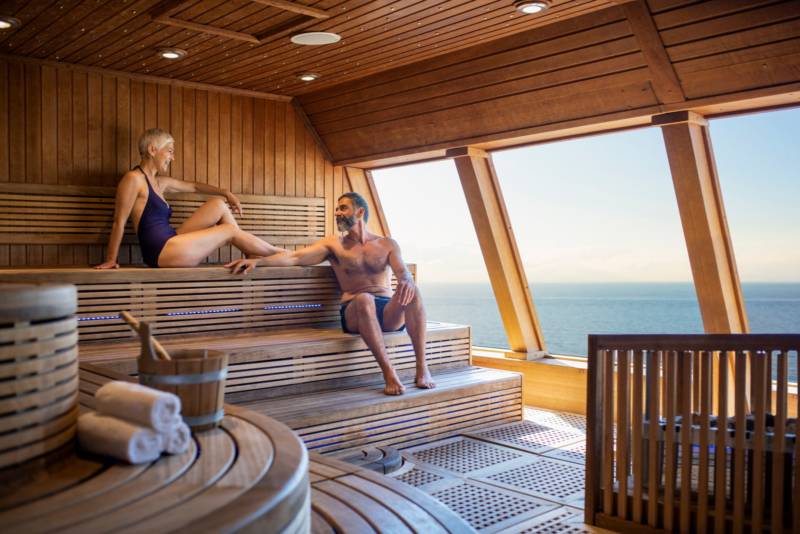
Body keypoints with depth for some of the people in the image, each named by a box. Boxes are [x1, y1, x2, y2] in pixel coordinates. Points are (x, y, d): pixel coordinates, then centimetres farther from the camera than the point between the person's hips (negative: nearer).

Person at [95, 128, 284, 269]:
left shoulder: (160, 183, 16)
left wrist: (226, 193, 26)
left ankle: (253, 254, 9)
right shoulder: (134, 179, -10)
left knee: (218, 205, 10)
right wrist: (111, 260, -14)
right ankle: (280, 254, 16)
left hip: (168, 244, 10)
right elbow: (119, 222, -13)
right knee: (230, 231, 0)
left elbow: (194, 187, 30)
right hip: (160, 250, -10)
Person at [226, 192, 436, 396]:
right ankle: (388, 373, -35)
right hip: (356, 312, -1)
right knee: (364, 299, -37)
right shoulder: (334, 244, 16)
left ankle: (422, 368, -30)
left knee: (411, 291, -32)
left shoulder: (387, 244, 18)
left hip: (390, 312, 1)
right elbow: (294, 257, 4)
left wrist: (406, 282, -26)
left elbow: (403, 272, 0)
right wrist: (257, 261, -12)